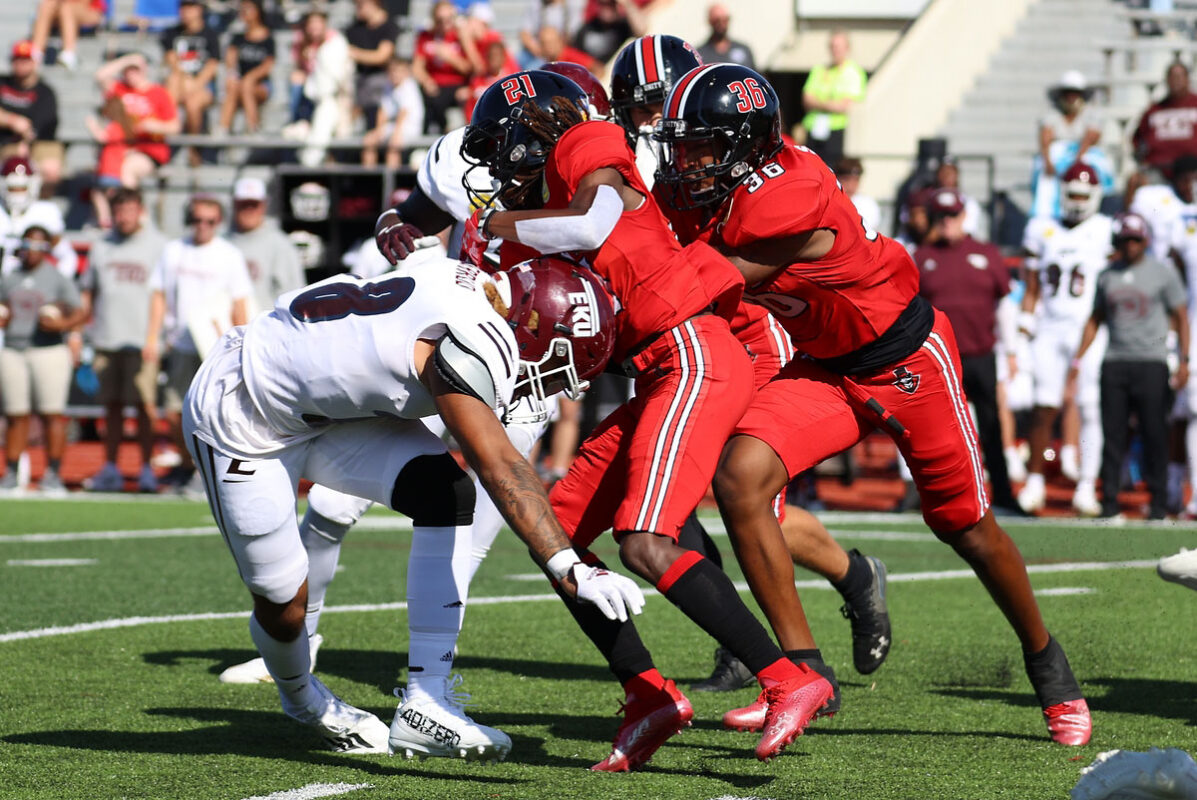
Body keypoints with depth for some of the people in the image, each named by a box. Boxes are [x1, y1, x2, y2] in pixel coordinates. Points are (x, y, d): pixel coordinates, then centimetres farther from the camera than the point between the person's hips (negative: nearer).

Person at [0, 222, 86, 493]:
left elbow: (79, 314, -2)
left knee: (52, 414, -5)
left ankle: (53, 474, -2)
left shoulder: (58, 280, 2)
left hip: (49, 351, -4)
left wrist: (63, 324, -21)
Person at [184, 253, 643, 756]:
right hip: (238, 417, -8)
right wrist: (569, 571, -50)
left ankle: (427, 703, -12)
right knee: (282, 606, 3)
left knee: (446, 495, -13)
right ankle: (302, 700, 39)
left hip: (322, 407, 8)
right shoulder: (470, 341, -36)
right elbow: (498, 468, -44)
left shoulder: (480, 290, -11)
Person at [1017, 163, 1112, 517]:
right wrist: (1026, 322, 6)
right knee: (1044, 407, 0)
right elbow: (1032, 287, 15)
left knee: (1090, 408, -4)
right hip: (1050, 328, 2)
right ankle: (1034, 482, 8)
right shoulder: (1043, 231, 11)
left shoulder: (1105, 231, 3)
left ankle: (1086, 488, -1)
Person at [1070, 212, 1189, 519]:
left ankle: (1157, 500, 3)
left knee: (1154, 433, -4)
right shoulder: (1108, 276, 13)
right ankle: (1109, 500, 4)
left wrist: (1184, 360, -6)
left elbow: (1181, 317, 3)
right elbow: (1095, 320, 20)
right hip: (1114, 363, 3)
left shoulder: (1163, 272, 2)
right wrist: (1077, 359, 14)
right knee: (1112, 434, 1)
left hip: (1151, 363, -3)